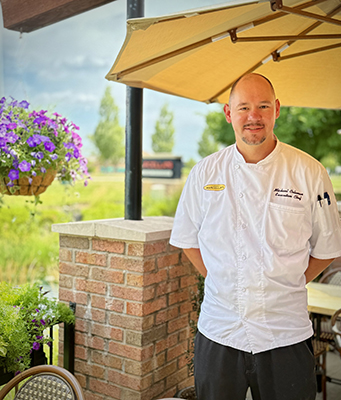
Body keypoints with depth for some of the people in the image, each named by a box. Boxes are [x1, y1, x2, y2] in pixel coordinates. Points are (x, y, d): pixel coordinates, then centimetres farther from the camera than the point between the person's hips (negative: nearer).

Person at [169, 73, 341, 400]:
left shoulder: (308, 172, -5)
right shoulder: (205, 173, -1)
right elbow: (187, 239, 9)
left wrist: (286, 287, 0)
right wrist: (221, 281, 2)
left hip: (286, 334, -1)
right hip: (219, 330, 1)